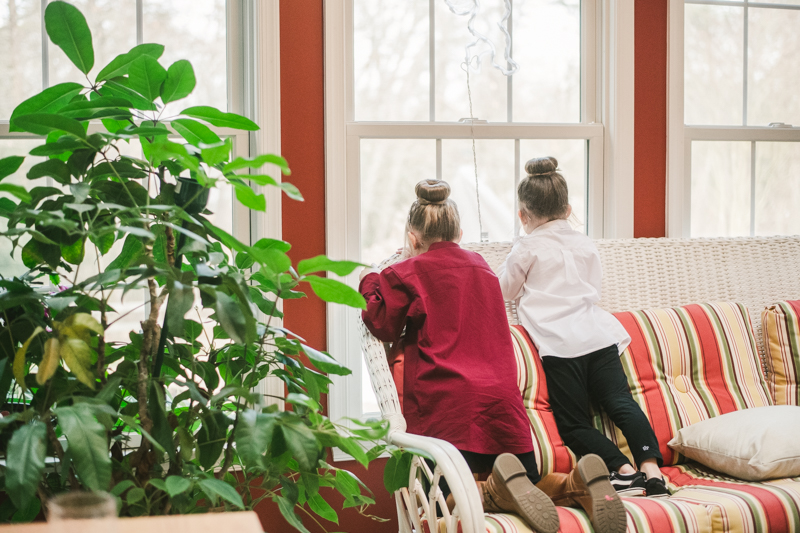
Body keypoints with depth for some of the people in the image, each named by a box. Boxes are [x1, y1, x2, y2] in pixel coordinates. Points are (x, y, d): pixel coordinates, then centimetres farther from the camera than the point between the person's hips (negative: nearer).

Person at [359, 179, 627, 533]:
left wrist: (370, 283, 28)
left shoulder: (408, 273, 6)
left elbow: (385, 327, 13)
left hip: (446, 405, -5)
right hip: (502, 399, 5)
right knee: (530, 486, 17)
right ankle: (576, 484, -17)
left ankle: (498, 491, -38)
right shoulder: (480, 266, 23)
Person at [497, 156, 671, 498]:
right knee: (621, 402, 0)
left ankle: (624, 470, -17)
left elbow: (504, 291, 19)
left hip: (560, 345, -5)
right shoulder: (584, 244, 21)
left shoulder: (526, 249, 7)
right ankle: (651, 467, -18)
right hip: (599, 335, 5)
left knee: (573, 424, -2)